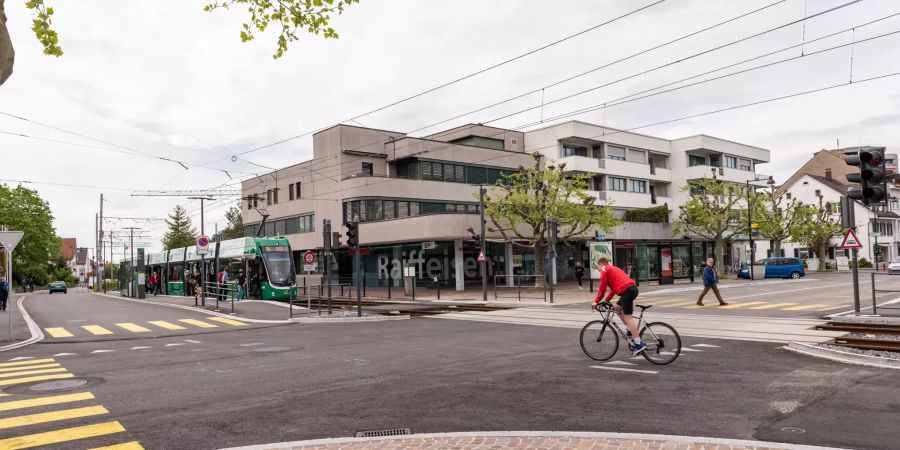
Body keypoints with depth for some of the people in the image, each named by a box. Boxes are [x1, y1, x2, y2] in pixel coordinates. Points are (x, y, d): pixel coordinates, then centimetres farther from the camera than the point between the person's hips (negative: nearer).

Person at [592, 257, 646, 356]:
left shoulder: (605, 270, 4)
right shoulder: (613, 269, 31)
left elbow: (602, 288, -1)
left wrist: (596, 301, 7)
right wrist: (606, 300, 28)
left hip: (627, 291, -9)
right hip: (633, 288, 9)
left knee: (627, 317, -8)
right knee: (617, 308, 25)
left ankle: (639, 344, -12)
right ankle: (631, 331, 21)